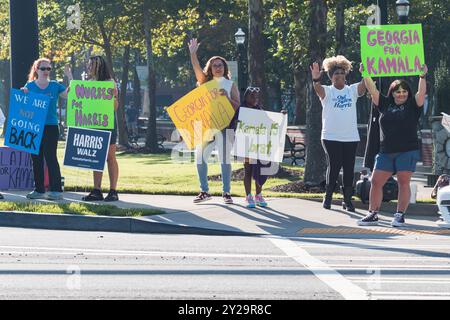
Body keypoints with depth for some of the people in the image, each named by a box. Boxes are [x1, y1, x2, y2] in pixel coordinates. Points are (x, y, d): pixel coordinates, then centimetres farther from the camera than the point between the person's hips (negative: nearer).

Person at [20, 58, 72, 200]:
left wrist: (70, 77, -10)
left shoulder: (55, 86, 3)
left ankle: (56, 191, -7)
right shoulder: (30, 86, 6)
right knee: (36, 159, 7)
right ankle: (39, 190, 15)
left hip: (51, 126, -3)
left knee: (50, 157, -8)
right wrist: (23, 94, -12)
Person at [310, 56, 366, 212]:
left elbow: (364, 85, -11)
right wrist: (316, 79, -42)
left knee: (349, 169, 4)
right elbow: (318, 89, -20)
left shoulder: (352, 90, 7)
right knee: (333, 167, -3)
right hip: (331, 137, -3)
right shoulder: (327, 91, 1)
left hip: (351, 138, 3)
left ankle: (347, 200, 10)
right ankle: (328, 197, 12)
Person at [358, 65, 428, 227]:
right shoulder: (385, 104, 13)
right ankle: (373, 214, 7)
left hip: (407, 151, -3)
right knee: (376, 181, 0)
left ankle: (400, 215, 3)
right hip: (386, 152, 3)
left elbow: (421, 93, -11)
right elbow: (372, 90, 9)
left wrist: (422, 76, -23)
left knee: (403, 182, -3)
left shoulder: (412, 106, 4)